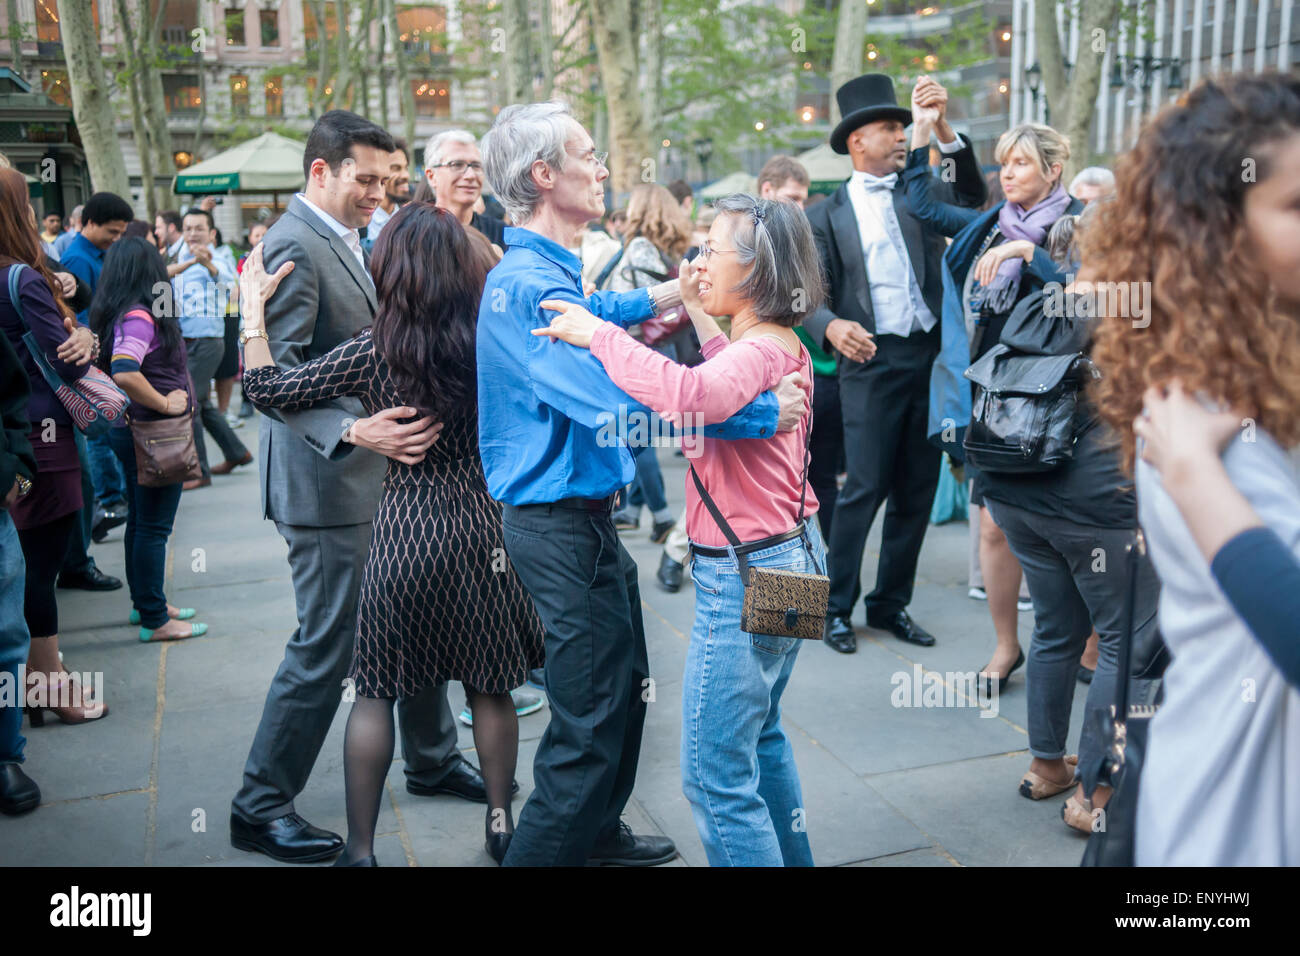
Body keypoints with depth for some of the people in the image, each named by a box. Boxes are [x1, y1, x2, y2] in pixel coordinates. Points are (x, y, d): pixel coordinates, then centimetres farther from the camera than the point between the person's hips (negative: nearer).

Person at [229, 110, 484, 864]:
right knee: (328, 645, 0)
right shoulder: (295, 246, -16)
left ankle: (433, 760, 35)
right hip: (328, 480, -9)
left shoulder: (345, 241, 14)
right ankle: (262, 806, 18)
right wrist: (353, 430, -35)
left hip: (382, 472, 9)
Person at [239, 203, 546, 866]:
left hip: (402, 534, -2)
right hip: (481, 529, 2)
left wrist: (253, 309, 8)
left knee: (375, 693, 10)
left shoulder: (372, 353, -9)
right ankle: (501, 822, 30)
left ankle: (360, 847, 18)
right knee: (490, 687, 16)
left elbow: (268, 391, -3)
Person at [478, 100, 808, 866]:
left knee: (627, 686, 22)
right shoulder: (528, 284, -22)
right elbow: (619, 396, -33)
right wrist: (762, 413, -30)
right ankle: (541, 852, 11)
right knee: (591, 718, -5)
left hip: (584, 511, 11)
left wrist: (648, 301, 30)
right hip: (560, 523, -11)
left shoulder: (551, 270, 11)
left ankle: (598, 832, 41)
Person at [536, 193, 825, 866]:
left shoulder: (758, 351, -20)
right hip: (790, 557, 11)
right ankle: (789, 858, 42)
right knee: (760, 734, 27)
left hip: (746, 574, -11)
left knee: (715, 777, -1)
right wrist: (698, 316, 31)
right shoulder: (781, 345, 11)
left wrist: (599, 334, -32)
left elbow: (693, 396, -43)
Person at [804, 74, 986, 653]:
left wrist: (943, 127, -11)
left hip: (930, 356, 5)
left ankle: (891, 604, 22)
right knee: (866, 487, -6)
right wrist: (832, 326, -24)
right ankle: (836, 608, 8)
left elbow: (971, 196, -3)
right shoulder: (828, 216, 4)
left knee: (917, 490, 9)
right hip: (872, 361, -4)